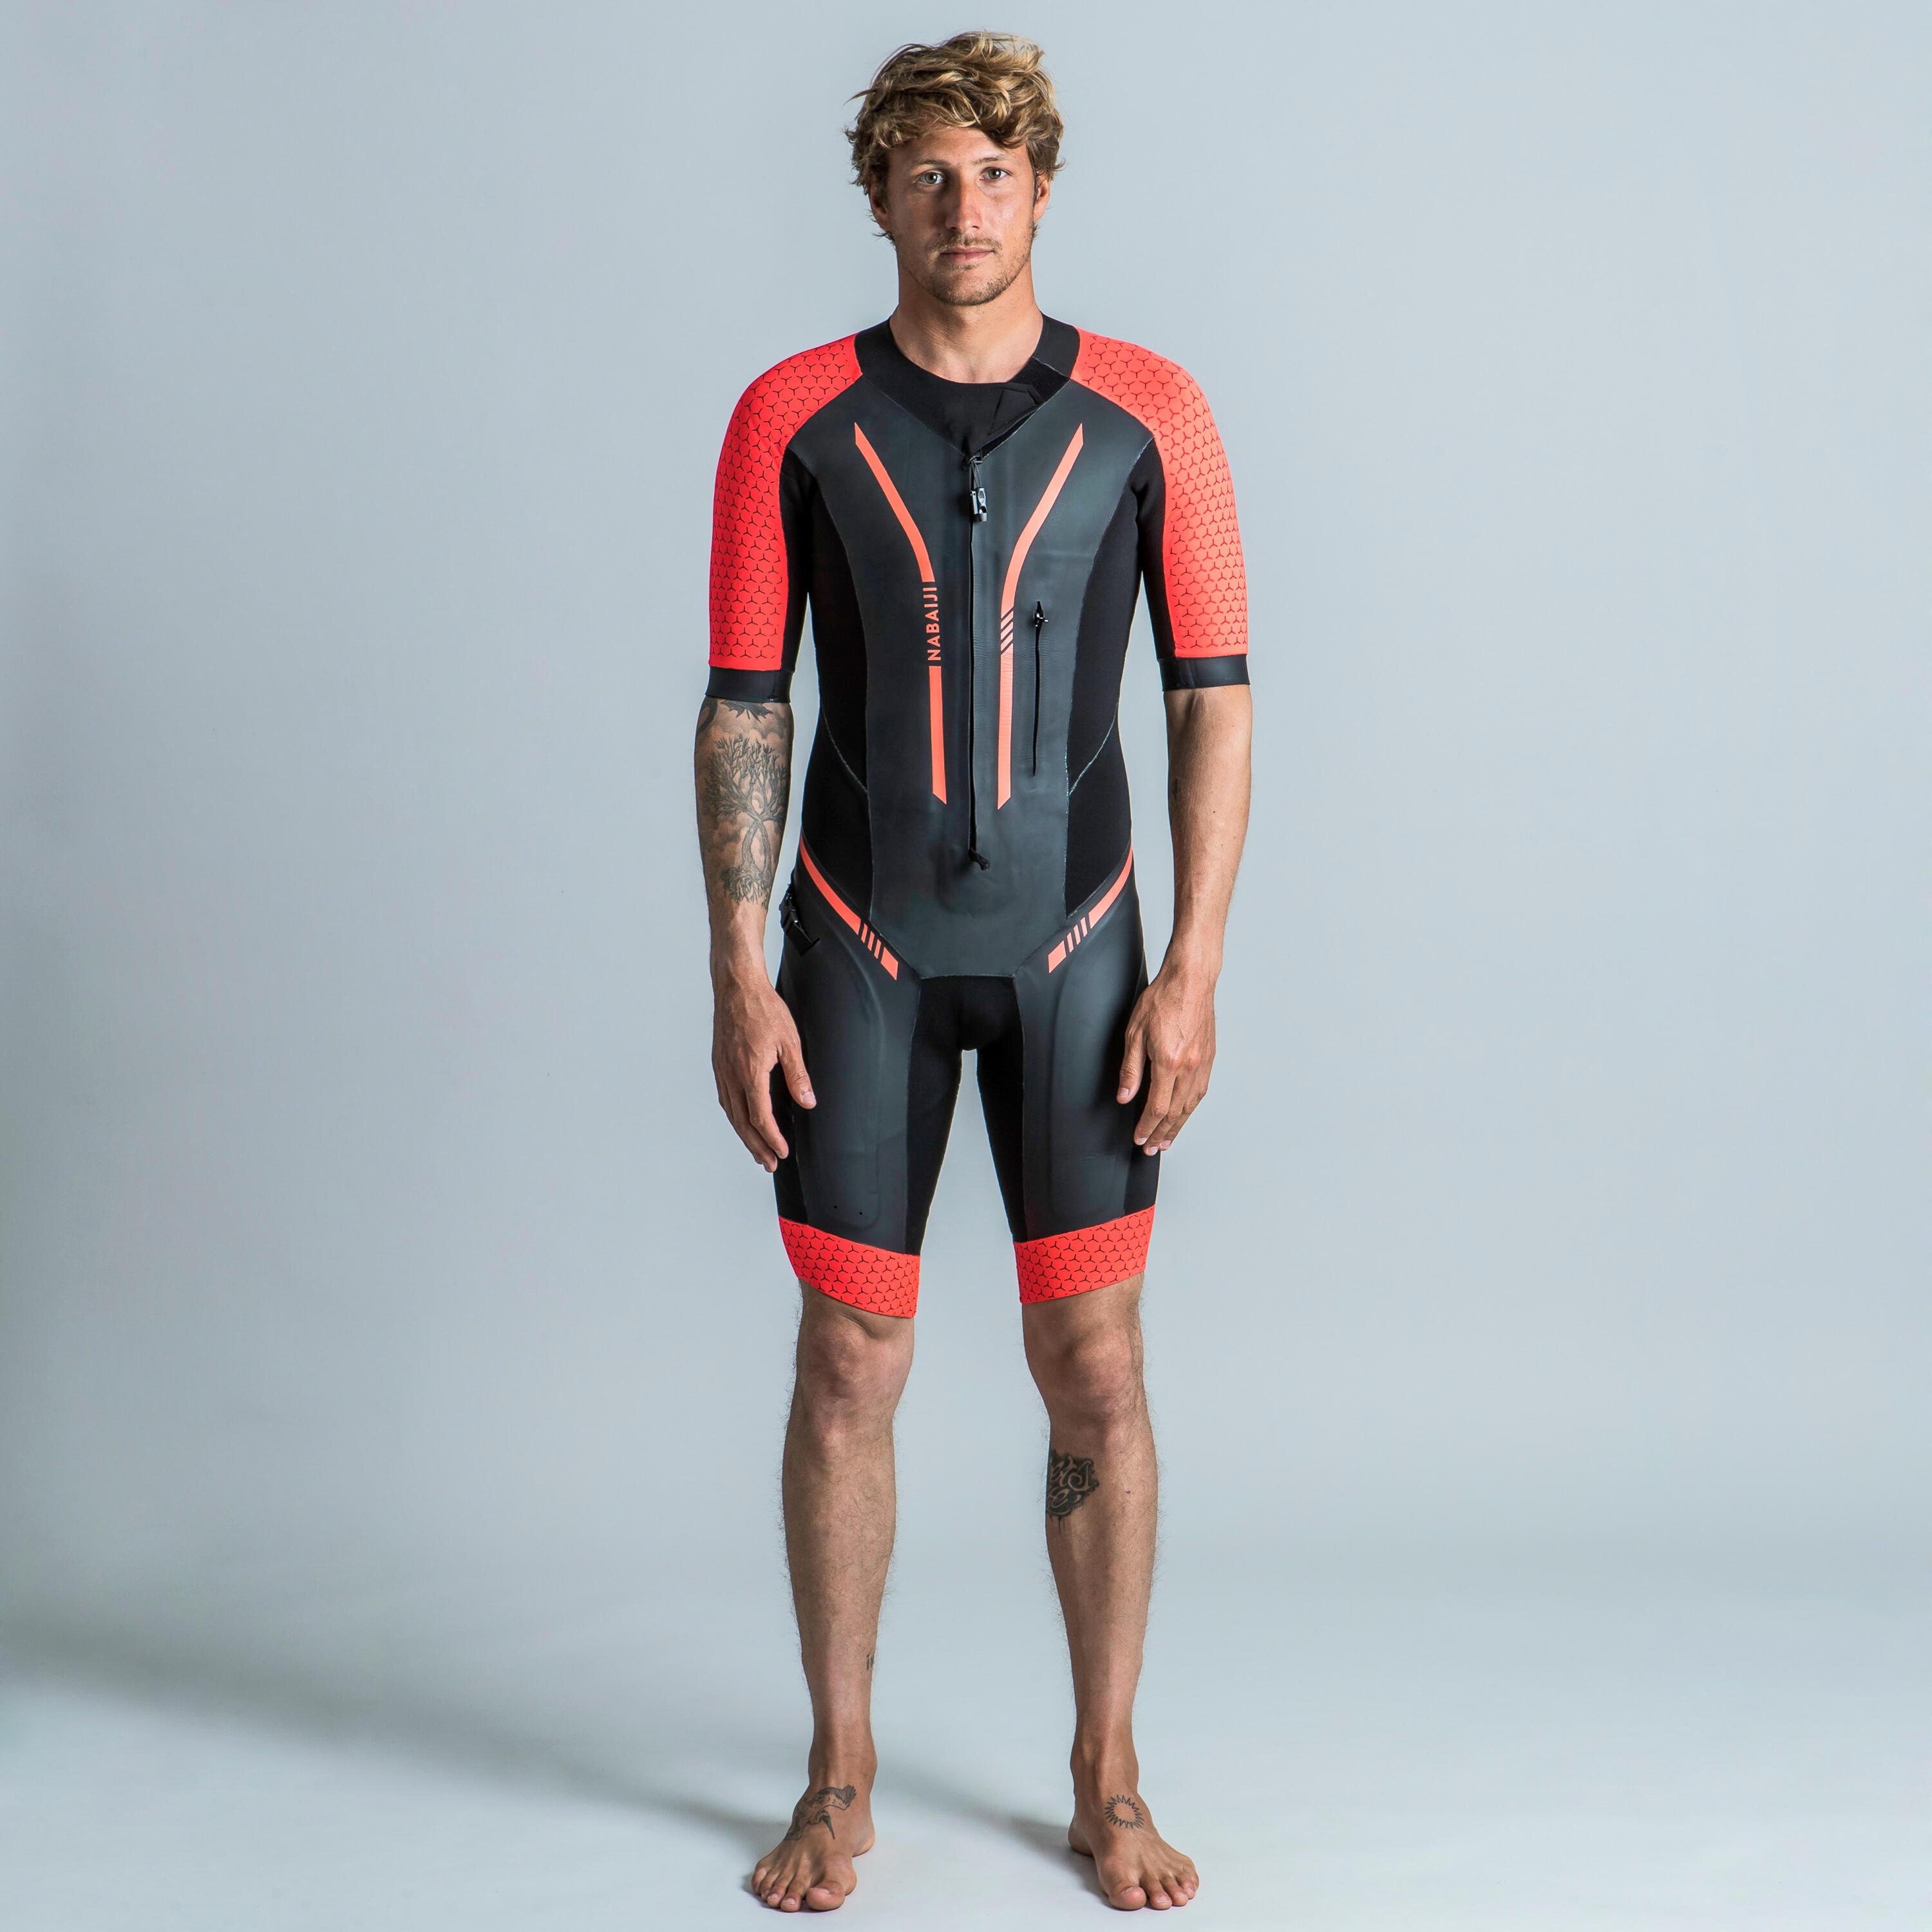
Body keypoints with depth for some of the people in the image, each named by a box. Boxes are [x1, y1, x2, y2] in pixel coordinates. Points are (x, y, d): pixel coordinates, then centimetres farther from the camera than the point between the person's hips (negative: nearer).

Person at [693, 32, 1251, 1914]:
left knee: (1094, 1366, 3)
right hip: (860, 955, 0)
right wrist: (737, 981, -8)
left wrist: (1193, 971, -9)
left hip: (1072, 950, 0)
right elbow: (743, 708, -1)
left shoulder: (1146, 412, -2)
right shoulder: (792, 417, -1)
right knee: (848, 1363, 4)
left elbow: (1213, 701, -2)